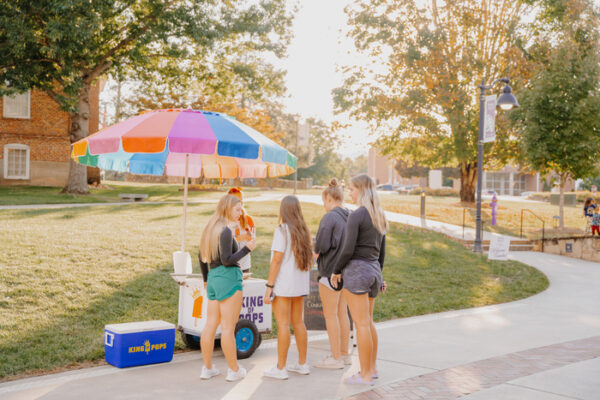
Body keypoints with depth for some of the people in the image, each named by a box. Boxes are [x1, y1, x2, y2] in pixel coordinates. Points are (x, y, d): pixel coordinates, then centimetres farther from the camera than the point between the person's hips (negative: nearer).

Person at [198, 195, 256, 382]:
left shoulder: (211, 228, 14)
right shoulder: (226, 231, -13)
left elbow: (202, 256, 21)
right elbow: (227, 260, -19)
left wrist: (206, 279, 32)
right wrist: (247, 248, -10)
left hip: (213, 278, 9)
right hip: (229, 278, -9)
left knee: (211, 325, 11)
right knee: (228, 327, -3)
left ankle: (207, 368, 18)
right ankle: (234, 370, 6)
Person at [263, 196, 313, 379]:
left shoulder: (282, 230, -14)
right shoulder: (303, 231, 7)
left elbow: (277, 260, -18)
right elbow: (308, 258, 11)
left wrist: (269, 286, -14)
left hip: (283, 283, -7)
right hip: (300, 283, 7)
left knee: (283, 324, -4)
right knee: (297, 322, 15)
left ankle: (280, 368, 1)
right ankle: (302, 364, 22)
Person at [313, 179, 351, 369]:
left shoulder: (329, 218, -17)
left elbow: (322, 246, -20)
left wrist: (315, 246, 1)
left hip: (331, 270, -8)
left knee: (330, 314, 2)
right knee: (342, 312, 16)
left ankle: (335, 358, 8)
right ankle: (344, 354, 24)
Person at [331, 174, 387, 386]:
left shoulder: (356, 215, -15)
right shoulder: (379, 217, 11)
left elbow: (348, 249, -18)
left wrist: (336, 271, -4)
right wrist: (378, 276, 24)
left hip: (356, 270, -9)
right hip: (373, 270, 9)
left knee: (361, 324, -2)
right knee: (368, 322, 18)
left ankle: (365, 375, 5)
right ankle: (372, 368, 26)